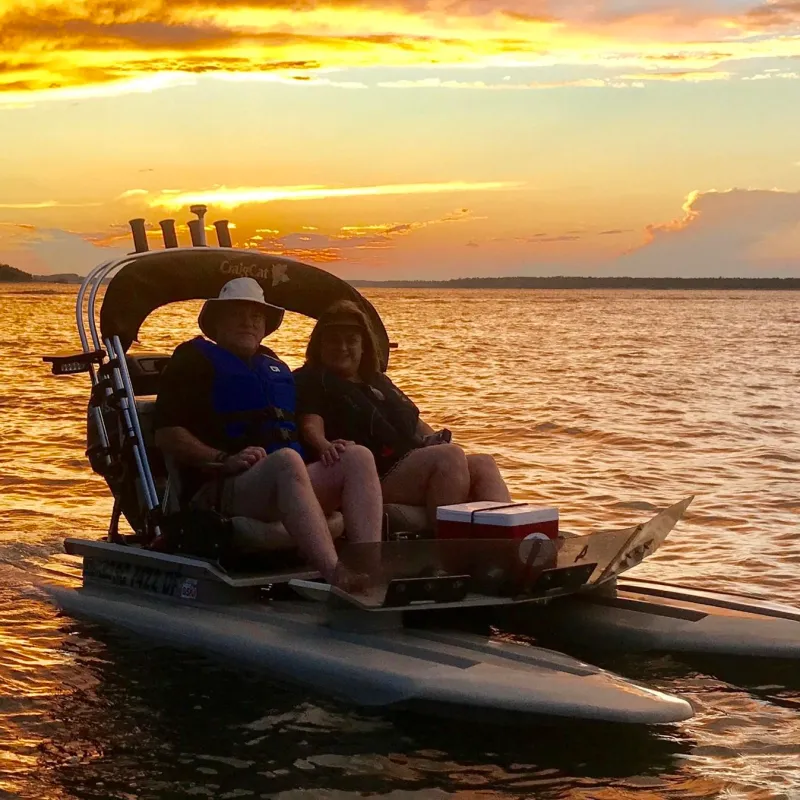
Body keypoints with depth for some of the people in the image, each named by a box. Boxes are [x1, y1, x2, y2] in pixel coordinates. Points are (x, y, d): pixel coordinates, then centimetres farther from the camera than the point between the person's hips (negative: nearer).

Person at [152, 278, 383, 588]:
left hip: (289, 482, 7)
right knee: (286, 460, -38)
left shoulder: (277, 367, 32)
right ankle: (335, 574, -55)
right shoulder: (195, 359, 12)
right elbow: (166, 435, 0)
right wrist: (223, 460, -14)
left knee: (358, 457, -19)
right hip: (219, 489, -6)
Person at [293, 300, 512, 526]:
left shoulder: (378, 381, 32)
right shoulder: (311, 382, 7)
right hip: (376, 476, -8)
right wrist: (326, 447, -36)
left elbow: (415, 424, 32)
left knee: (482, 464, -12)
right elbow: (311, 427, -12)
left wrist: (437, 441, 9)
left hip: (416, 466, 8)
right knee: (450, 456, -29)